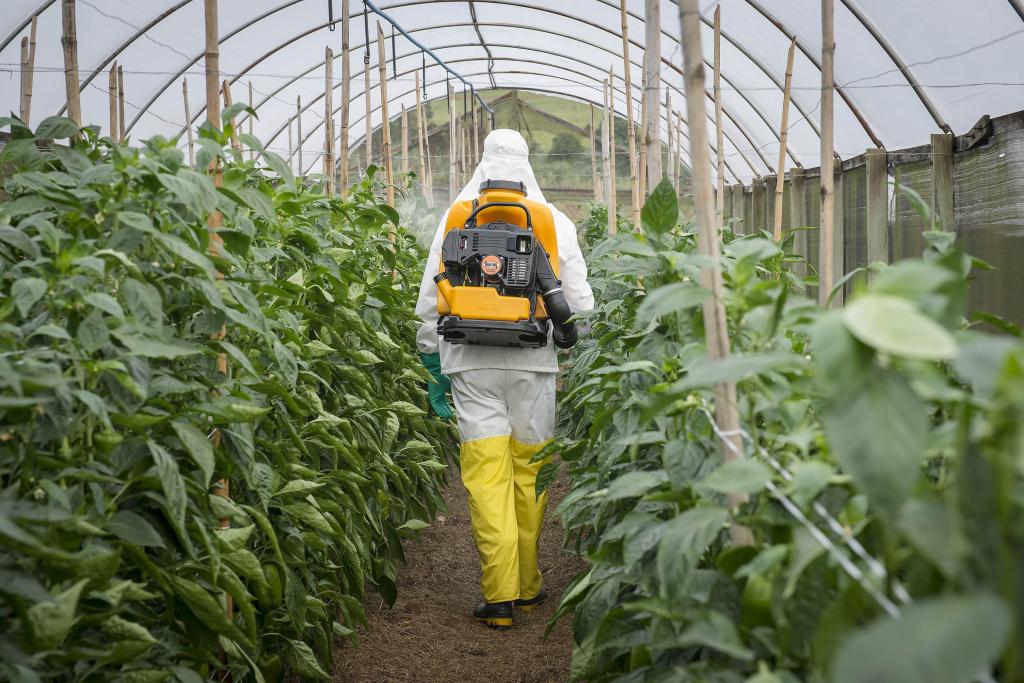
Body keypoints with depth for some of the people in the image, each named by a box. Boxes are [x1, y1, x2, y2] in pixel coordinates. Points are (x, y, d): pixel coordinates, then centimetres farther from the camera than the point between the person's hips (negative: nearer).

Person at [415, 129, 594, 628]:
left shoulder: (456, 219, 8)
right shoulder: (555, 221, 7)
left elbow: (430, 298, 8)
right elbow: (578, 299, 5)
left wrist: (432, 362, 16)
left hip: (472, 362, 0)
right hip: (533, 361, 1)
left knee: (486, 476, -2)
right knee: (529, 474, 9)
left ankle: (499, 596, -5)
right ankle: (527, 587, 18)